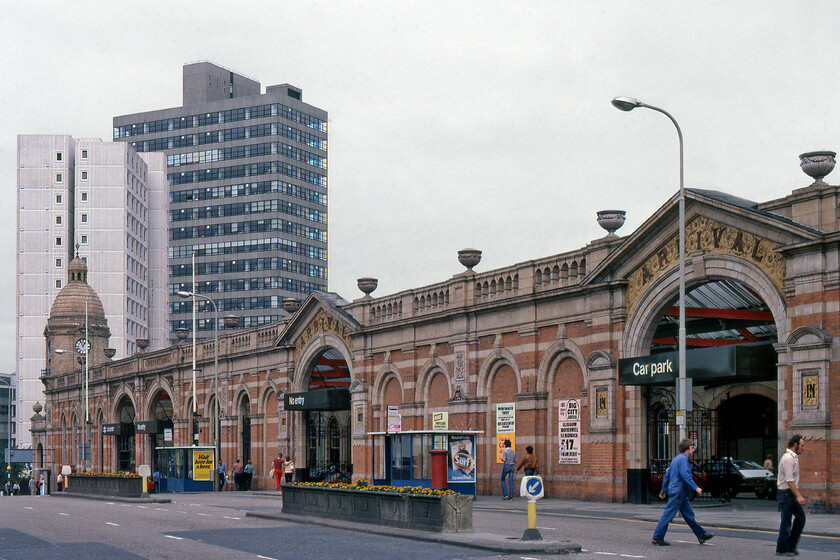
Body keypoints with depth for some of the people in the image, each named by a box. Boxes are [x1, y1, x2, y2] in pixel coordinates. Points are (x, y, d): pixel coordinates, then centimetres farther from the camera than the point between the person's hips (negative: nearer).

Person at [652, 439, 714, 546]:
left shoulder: (676, 459, 18)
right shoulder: (683, 459, -13)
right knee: (668, 515, -6)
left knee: (689, 514, 11)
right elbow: (685, 475, -24)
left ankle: (701, 535, 15)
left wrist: (664, 490, 26)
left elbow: (667, 475, 22)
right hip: (678, 492, -11)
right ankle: (657, 538, -4)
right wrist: (695, 488, -23)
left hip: (681, 494, 11)